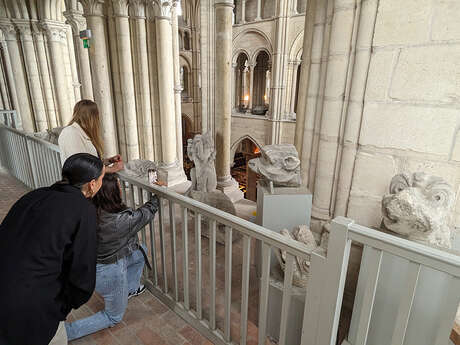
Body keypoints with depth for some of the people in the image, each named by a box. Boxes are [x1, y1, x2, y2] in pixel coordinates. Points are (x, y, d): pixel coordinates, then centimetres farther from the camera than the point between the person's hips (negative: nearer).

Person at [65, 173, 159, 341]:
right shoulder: (120, 220, -33)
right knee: (114, 317, 20)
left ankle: (130, 289, 40)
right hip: (109, 273, -7)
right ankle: (64, 332, 11)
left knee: (140, 250, 24)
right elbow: (147, 212, -17)